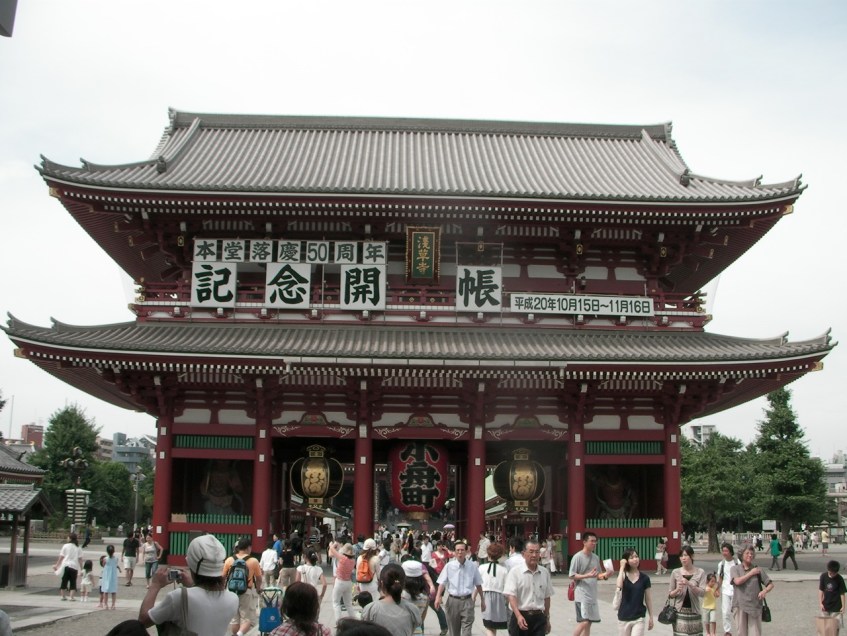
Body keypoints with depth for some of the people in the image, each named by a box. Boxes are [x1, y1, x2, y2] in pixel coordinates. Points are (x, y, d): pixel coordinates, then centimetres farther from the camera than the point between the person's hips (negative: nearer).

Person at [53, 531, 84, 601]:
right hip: (74, 567, 0)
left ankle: (63, 596, 11)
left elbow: (61, 557, 2)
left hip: (65, 566, 0)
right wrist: (81, 569, 8)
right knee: (73, 583, 4)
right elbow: (80, 559, 4)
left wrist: (56, 565, 10)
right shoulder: (78, 548, 7)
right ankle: (71, 597, -7)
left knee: (64, 582, 10)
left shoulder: (65, 546, 3)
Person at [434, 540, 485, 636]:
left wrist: (482, 600, 17)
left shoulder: (472, 567, 2)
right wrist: (438, 597, -19)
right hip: (453, 600, 1)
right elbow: (442, 583, -4)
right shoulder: (449, 566, -1)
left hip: (467, 601, 0)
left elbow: (478, 584, 12)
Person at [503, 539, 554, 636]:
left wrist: (547, 619, 20)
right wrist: (519, 616, -28)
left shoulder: (545, 572, 8)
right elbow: (510, 595, -16)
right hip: (520, 617, -3)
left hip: (539, 618, 3)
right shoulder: (515, 572, -6)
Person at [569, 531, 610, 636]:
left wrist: (604, 575, -4)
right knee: (584, 622, -16)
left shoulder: (596, 557, 11)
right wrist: (587, 575, -23)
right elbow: (571, 576, -12)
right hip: (582, 595, -7)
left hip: (592, 595, 8)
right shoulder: (578, 557, -10)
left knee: (588, 623, 10)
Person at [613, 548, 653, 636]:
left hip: (639, 618, -1)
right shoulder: (623, 575, -3)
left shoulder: (644, 578, -2)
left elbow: (648, 598, 5)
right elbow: (619, 586, -25)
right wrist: (622, 567, -19)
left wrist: (651, 617, 6)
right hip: (624, 618, 1)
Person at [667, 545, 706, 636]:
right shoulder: (675, 573, 3)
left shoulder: (700, 572, 1)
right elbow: (670, 594, 7)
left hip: (694, 611, 0)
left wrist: (689, 584, -22)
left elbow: (702, 592, -8)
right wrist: (677, 590, -15)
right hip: (680, 612, 0)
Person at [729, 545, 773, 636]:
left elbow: (770, 584, 9)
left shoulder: (758, 570, 8)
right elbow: (737, 581, -13)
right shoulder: (735, 569, 5)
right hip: (740, 605, 0)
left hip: (755, 606, 1)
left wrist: (764, 591, -12)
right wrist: (751, 573, -6)